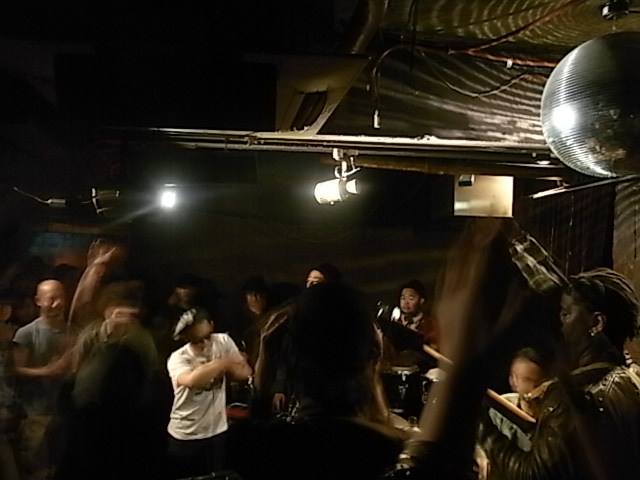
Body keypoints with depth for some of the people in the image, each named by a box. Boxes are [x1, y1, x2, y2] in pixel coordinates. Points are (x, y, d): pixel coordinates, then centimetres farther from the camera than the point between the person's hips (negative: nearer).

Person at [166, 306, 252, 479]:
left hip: (217, 432, 4)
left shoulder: (223, 341, -7)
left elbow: (245, 373, -7)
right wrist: (224, 362, -27)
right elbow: (192, 380, -40)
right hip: (184, 437, -3)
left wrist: (215, 366, -21)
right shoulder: (177, 359, -20)